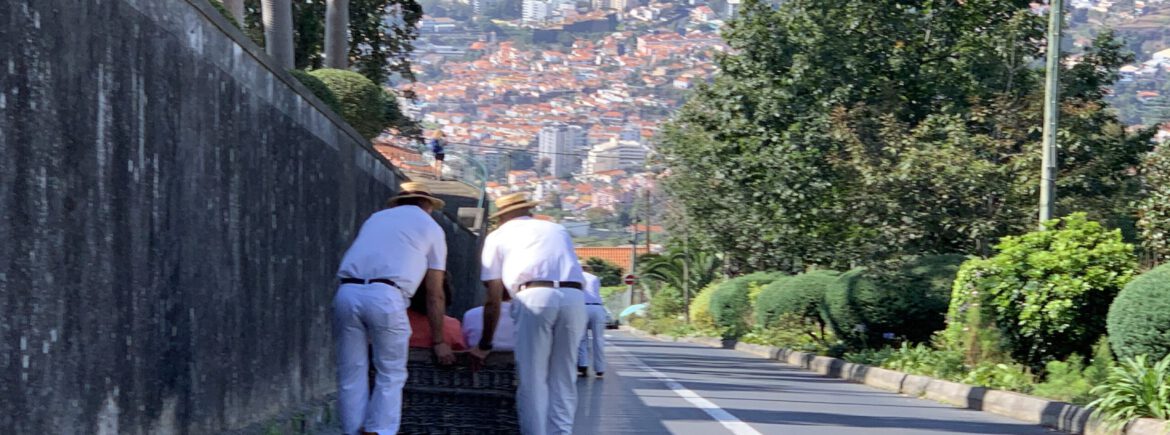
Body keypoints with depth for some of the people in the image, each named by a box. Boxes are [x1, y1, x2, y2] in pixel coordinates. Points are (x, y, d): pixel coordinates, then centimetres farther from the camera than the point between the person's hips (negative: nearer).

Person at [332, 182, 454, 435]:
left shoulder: (377, 218, 31)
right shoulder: (431, 228, 20)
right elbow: (435, 294, 19)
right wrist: (439, 341, 29)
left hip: (348, 291, 4)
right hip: (385, 296, -4)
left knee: (351, 375, 9)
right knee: (391, 376, 7)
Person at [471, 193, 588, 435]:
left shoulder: (499, 236, 22)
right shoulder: (558, 230, 33)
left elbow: (493, 299, 18)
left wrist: (484, 345, 26)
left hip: (535, 297, -3)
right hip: (575, 297, 3)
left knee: (532, 381, 1)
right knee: (563, 381, 10)